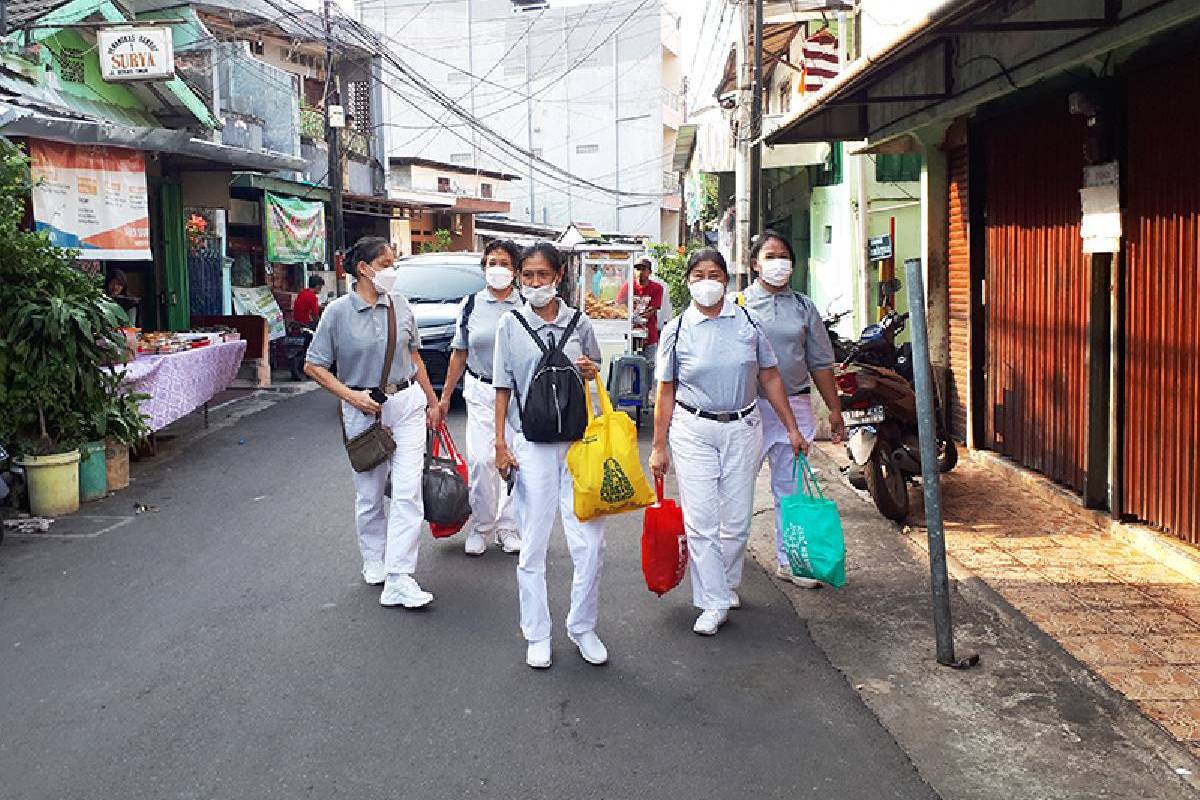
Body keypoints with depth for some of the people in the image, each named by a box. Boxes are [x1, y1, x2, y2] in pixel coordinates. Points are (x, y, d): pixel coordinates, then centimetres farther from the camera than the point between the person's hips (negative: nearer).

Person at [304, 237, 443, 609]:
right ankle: (375, 562, 33)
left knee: (408, 491, -8)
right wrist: (351, 396, -14)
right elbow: (314, 365, -4)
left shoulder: (400, 306, 4)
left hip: (407, 403, 2)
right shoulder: (338, 312, -7)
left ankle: (399, 580, -7)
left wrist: (432, 403, 15)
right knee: (369, 494, 10)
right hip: (364, 409, -2)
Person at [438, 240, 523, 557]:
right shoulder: (471, 305, 6)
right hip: (481, 391, 0)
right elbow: (459, 354, 12)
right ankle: (481, 527, 7)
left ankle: (508, 526, 16)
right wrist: (445, 396, 12)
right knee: (481, 460, -8)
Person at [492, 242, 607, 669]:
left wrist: (591, 372, -6)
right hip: (531, 444, -1)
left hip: (577, 441, 1)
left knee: (590, 541, 1)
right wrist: (501, 443, -1)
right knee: (533, 545, 5)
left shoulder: (579, 322, 4)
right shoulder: (511, 325, 0)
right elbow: (504, 387, 3)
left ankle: (583, 626, 19)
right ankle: (537, 635, 18)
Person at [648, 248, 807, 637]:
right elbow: (666, 393, 3)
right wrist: (658, 447, 2)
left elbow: (770, 377, 8)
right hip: (693, 431, -1)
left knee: (737, 520, 7)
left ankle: (726, 585, 29)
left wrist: (792, 427, 7)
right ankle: (714, 603, 5)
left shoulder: (748, 322, 2)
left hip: (743, 427, 2)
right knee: (701, 520, -4)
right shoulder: (676, 331, -1)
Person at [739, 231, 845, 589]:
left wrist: (834, 409, 11)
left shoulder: (804, 307, 11)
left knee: (791, 486, 7)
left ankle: (790, 561, 17)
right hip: (748, 408, -3)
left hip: (795, 406, 3)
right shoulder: (737, 304, 2)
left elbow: (820, 362, 13)